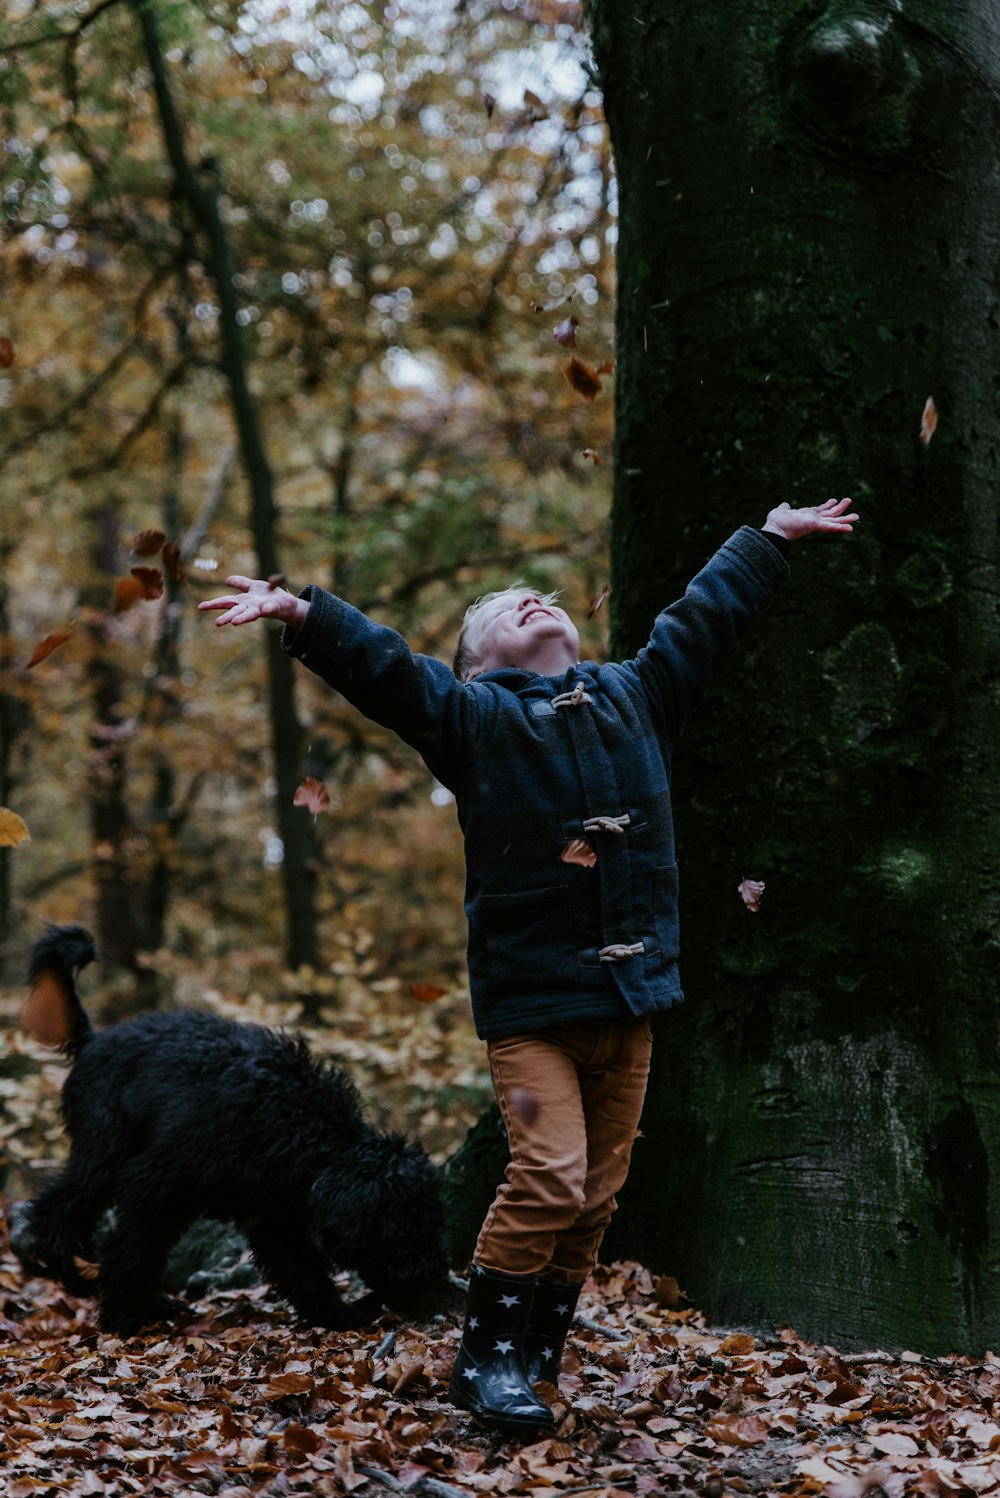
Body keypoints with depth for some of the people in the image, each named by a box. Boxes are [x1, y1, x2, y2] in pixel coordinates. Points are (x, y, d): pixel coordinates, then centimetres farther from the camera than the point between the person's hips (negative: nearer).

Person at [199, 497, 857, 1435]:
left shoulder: (635, 696, 15)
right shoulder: (472, 716, 2)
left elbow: (704, 618, 26)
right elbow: (381, 662, -11)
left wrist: (770, 538, 36)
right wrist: (302, 614, -27)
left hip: (631, 992, 5)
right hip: (530, 998, -5)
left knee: (597, 1192, 6)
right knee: (550, 1177, -15)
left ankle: (538, 1354, 19)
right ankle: (486, 1361, 0)